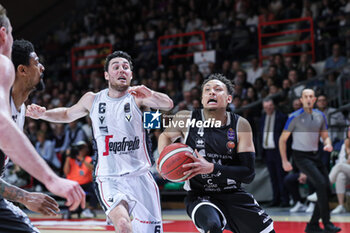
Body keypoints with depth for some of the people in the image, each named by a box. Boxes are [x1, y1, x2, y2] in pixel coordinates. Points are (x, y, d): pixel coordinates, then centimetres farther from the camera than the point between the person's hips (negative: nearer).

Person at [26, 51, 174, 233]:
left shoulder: (136, 97, -1)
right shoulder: (92, 100, 7)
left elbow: (168, 105, -17)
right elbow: (68, 114, 25)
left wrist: (150, 95, -39)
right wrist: (43, 114, 6)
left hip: (140, 177, 1)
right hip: (109, 179, 0)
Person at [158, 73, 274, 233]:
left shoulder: (240, 125, -8)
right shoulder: (186, 119, -8)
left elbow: (248, 174, -14)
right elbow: (166, 136, 15)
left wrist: (211, 168, -27)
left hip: (233, 195, 3)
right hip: (200, 196, -3)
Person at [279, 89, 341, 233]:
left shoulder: (320, 116, 7)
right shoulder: (295, 117, -9)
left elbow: (325, 136, 17)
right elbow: (282, 139, -4)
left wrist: (328, 144, -7)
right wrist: (284, 161, -8)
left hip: (315, 156, 7)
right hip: (301, 156, -7)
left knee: (326, 189, 0)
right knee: (321, 184, -22)